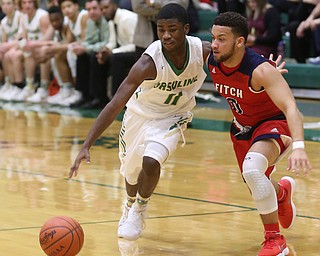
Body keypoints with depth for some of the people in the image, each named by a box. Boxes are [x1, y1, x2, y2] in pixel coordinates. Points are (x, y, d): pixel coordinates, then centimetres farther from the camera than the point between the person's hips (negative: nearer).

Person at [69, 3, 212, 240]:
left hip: (174, 116, 0)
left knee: (151, 162, -23)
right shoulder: (149, 62, -35)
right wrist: (87, 145, -44)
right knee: (131, 169, 16)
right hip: (141, 112, 0)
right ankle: (130, 205, 54)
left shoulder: (204, 51, -28)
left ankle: (140, 209, 9)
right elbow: (115, 105, -38)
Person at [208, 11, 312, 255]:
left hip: (274, 123, -7)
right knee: (256, 187, 21)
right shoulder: (211, 61, -17)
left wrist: (298, 146, -59)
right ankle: (282, 191, 60)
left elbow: (291, 108, -43)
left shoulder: (260, 70, -34)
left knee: (252, 168, -35)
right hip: (243, 126, 7)